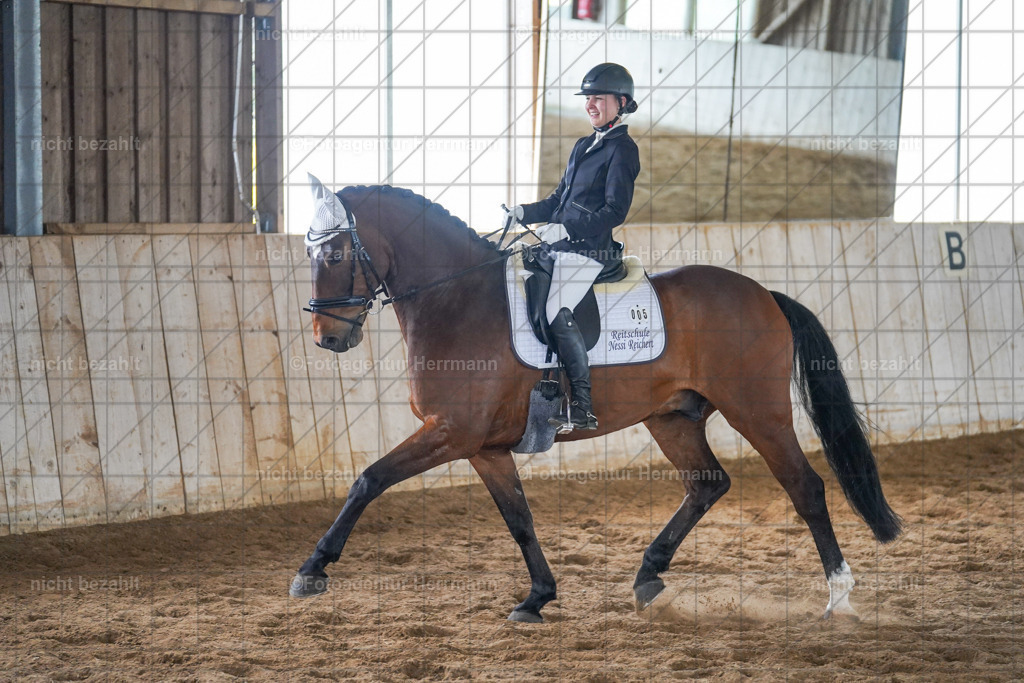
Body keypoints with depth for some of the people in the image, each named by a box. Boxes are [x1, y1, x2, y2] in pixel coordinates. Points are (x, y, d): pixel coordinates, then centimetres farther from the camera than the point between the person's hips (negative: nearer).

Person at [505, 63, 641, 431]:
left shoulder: (622, 149, -7)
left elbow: (615, 211, -15)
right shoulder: (583, 146, 21)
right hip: (564, 245, 9)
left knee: (557, 310, -25)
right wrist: (524, 212, 7)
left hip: (592, 248, -9)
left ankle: (583, 410, -26)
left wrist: (567, 229, -24)